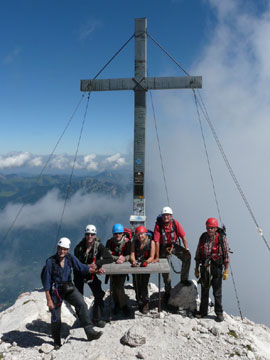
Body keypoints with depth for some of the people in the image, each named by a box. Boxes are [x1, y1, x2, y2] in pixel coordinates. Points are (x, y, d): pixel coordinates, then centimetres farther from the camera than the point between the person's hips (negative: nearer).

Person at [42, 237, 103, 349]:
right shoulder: (50, 261, -16)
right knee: (55, 317, 7)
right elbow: (46, 282, -12)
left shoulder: (70, 258, -5)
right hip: (55, 290, -3)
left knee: (82, 304, -18)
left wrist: (95, 271, -14)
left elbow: (82, 267, -1)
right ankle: (57, 342, 32)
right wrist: (48, 299, -12)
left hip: (69, 288, 3)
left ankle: (90, 332, -12)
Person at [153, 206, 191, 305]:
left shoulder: (175, 223, -16)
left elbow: (183, 236, -9)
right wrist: (157, 257, -18)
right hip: (164, 248, -1)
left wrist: (187, 249, -16)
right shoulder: (158, 225, -21)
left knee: (187, 257, -21)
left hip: (175, 245, 1)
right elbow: (157, 242, -20)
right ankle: (167, 291, 27)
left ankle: (184, 279, 0)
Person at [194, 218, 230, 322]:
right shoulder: (203, 237, 3)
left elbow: (226, 255, -6)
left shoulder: (222, 238, -8)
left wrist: (226, 271, -8)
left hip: (216, 267, -3)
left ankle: (219, 313, 21)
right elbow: (198, 254, 9)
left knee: (217, 292, 4)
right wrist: (197, 268, 11)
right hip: (204, 267, 4)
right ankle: (203, 311, 28)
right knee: (204, 291, 14)